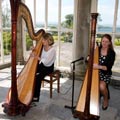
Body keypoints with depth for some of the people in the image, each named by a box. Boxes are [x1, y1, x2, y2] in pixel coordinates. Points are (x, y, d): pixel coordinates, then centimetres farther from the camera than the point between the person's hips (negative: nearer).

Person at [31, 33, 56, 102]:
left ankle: (36, 97, -17)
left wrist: (37, 57, -27)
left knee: (38, 76, -28)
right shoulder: (42, 47, 3)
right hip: (41, 65, 6)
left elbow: (46, 61, -22)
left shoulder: (52, 50, -16)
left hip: (48, 67, -6)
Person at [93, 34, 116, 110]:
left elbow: (108, 67, -16)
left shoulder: (112, 53, -8)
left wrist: (99, 66, -32)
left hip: (106, 74, -3)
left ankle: (106, 100, 5)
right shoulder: (97, 50, 2)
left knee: (102, 86, -28)